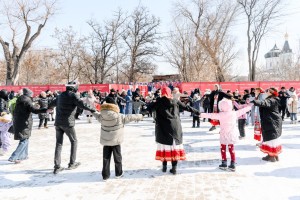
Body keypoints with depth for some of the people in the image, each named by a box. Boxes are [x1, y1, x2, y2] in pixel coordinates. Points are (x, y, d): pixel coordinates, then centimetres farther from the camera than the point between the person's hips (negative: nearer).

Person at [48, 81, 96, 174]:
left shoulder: (61, 95, 14)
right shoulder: (73, 95, -8)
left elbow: (52, 103, 31)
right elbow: (81, 104, -25)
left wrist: (50, 107, 53)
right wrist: (91, 109, -20)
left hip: (58, 122, 6)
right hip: (68, 123, -6)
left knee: (58, 144, 9)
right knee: (74, 141, 12)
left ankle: (57, 166, 8)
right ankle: (72, 163, 16)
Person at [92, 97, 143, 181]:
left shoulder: (102, 117, -6)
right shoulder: (119, 116, -16)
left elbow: (96, 115, 16)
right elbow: (129, 117, -6)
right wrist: (139, 116, 11)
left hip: (105, 140, 3)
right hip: (116, 140, -2)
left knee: (106, 158, 10)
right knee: (117, 157, 14)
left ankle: (105, 175, 16)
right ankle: (118, 173, 26)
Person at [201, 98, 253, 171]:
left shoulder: (220, 115, -12)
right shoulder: (234, 113, 0)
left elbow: (211, 115, -17)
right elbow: (242, 111, 12)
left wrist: (201, 114, -14)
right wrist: (249, 106, 28)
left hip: (224, 134, -3)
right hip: (232, 134, 4)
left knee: (223, 148, 12)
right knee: (231, 148, 13)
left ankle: (224, 163, 13)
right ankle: (233, 164, 13)